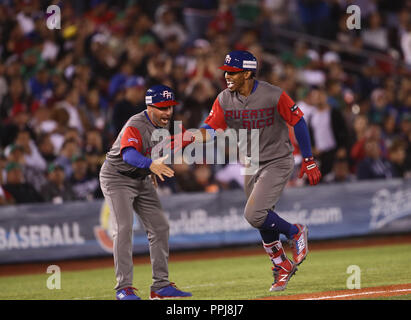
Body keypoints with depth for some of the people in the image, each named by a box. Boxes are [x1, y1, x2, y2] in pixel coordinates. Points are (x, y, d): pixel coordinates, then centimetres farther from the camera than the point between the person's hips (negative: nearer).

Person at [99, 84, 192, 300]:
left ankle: (161, 286, 10)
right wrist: (151, 164, -67)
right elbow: (129, 154, -49)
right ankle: (124, 288, -20)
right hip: (117, 177, -8)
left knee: (160, 227, 5)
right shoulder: (135, 126, -30)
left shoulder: (163, 123, -3)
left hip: (142, 180, 8)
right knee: (124, 228, -20)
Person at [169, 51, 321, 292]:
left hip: (278, 162, -6)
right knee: (263, 221, 11)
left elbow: (299, 122, -11)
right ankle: (282, 267, 30)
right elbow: (210, 130, -11)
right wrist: (190, 137, -33)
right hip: (251, 166, 6)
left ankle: (296, 233, 4)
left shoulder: (274, 96, -20)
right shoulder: (225, 99, -6)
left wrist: (309, 160, -9)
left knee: (254, 214, -21)